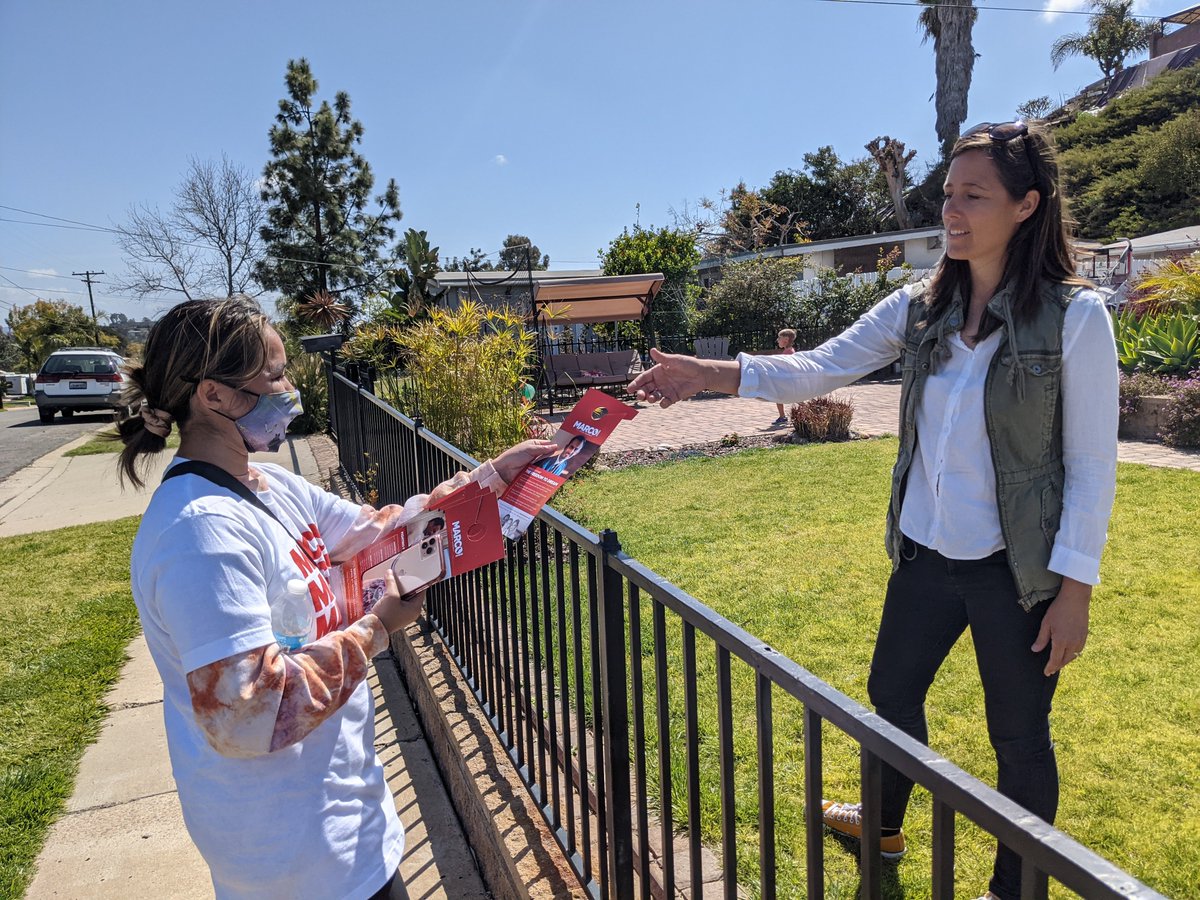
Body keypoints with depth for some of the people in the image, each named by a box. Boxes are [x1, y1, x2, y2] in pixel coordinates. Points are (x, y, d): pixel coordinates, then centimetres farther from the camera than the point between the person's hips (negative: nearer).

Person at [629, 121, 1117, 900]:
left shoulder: (1075, 316, -13)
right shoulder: (920, 307, -1)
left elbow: (1093, 464, -11)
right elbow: (818, 371, -4)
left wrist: (1075, 587, -12)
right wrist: (709, 375, -16)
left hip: (1017, 570, -5)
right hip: (925, 554, 5)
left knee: (1019, 736, 12)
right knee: (892, 692, 22)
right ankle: (885, 825, 50)